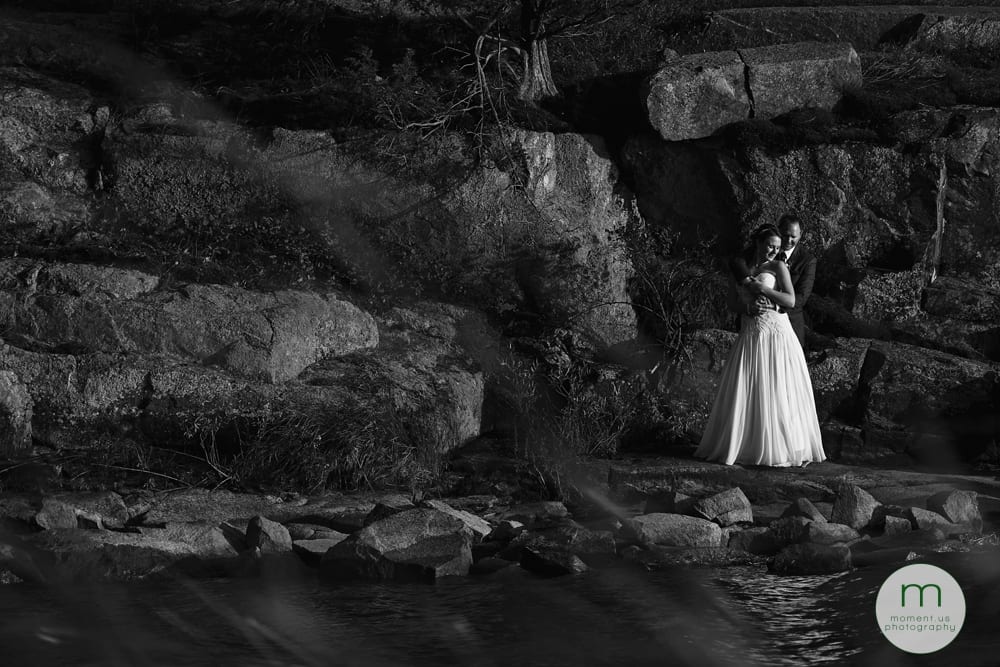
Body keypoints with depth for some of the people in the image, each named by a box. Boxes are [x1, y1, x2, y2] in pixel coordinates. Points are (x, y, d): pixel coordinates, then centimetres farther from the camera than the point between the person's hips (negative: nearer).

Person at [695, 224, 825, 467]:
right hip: (749, 335, 4)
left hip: (775, 335, -4)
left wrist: (761, 288, -14)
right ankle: (737, 444, 10)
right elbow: (733, 301, 17)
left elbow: (791, 301, -7)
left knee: (775, 391, -4)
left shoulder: (779, 267, 1)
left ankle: (779, 446, 2)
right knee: (743, 391, 3)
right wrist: (746, 307, -5)